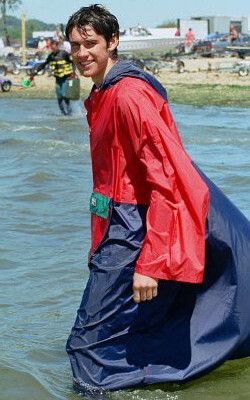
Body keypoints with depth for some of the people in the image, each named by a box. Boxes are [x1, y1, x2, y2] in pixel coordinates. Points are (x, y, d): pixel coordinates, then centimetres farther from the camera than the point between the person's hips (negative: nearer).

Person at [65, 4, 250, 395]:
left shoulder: (129, 94, -18)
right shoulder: (102, 95, 13)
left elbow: (167, 180, -24)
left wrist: (149, 264, -27)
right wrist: (100, 249, 25)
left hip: (135, 231, -10)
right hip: (122, 227, 10)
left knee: (89, 345, -8)